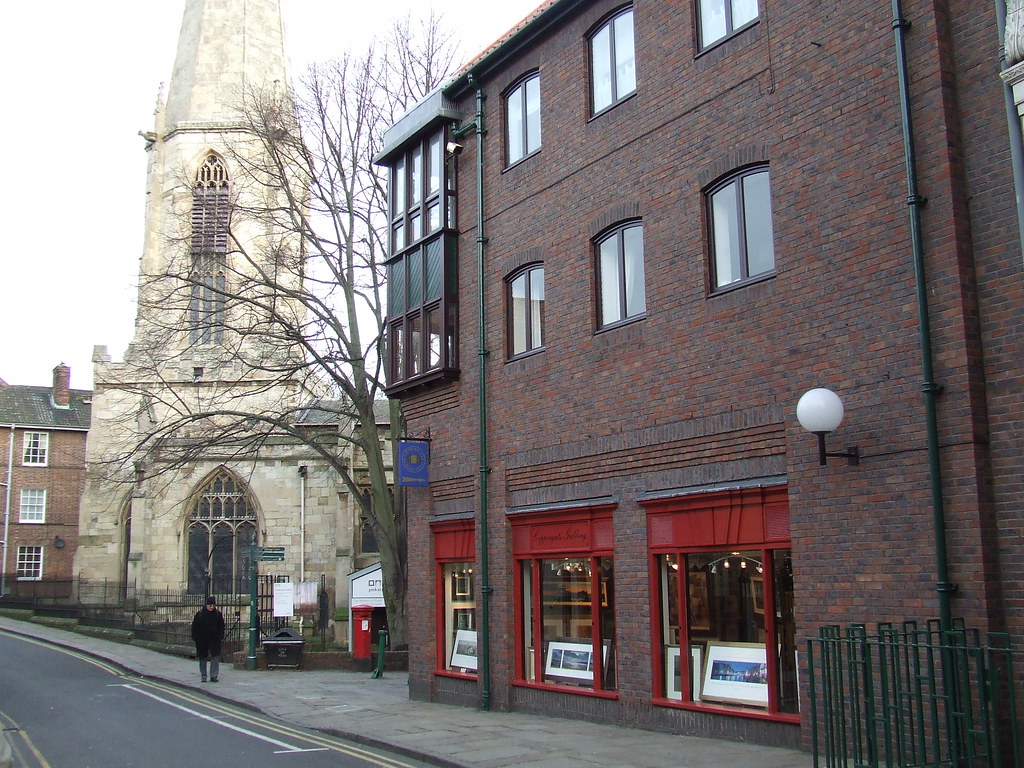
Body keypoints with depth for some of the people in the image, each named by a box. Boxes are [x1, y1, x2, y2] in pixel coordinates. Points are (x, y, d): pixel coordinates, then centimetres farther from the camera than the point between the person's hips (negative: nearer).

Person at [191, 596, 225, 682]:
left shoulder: (218, 614, -1)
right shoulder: (200, 614, -5)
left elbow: (221, 627, 8)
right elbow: (195, 627, 0)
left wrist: (221, 637, 0)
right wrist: (195, 638, -4)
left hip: (214, 640, 0)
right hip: (202, 640, 0)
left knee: (215, 659, -6)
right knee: (203, 659, 8)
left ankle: (214, 676, 0)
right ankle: (203, 677, 17)